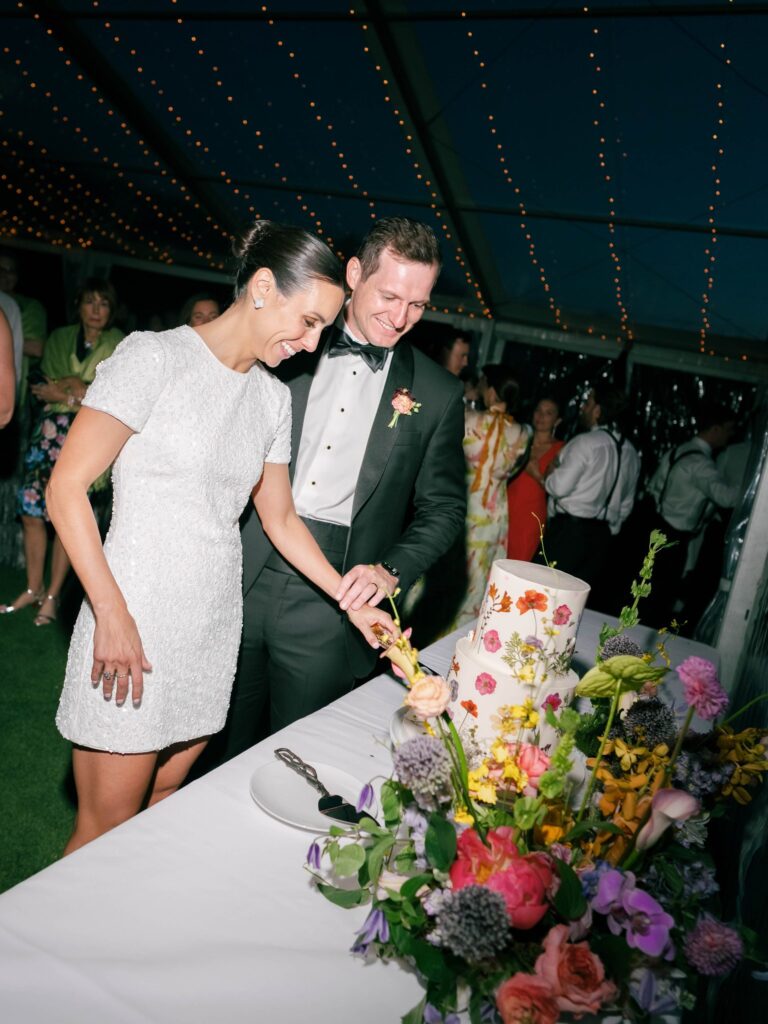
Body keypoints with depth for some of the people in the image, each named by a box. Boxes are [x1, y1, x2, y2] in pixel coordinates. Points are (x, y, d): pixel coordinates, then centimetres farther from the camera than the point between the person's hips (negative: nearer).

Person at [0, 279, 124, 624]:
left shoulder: (119, 346, 2)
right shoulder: (60, 338, 12)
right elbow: (41, 386, 5)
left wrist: (65, 390, -8)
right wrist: (78, 390, -11)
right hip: (49, 432, 3)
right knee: (31, 513, 2)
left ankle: (52, 596, 13)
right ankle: (33, 588, 19)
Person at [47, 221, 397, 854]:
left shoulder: (274, 398, 8)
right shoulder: (155, 358, -11)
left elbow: (281, 518, 15)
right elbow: (67, 487, -12)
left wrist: (350, 599, 10)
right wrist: (112, 613, -16)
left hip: (213, 628, 6)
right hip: (131, 621, -6)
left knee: (165, 802, 17)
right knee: (106, 829, 5)